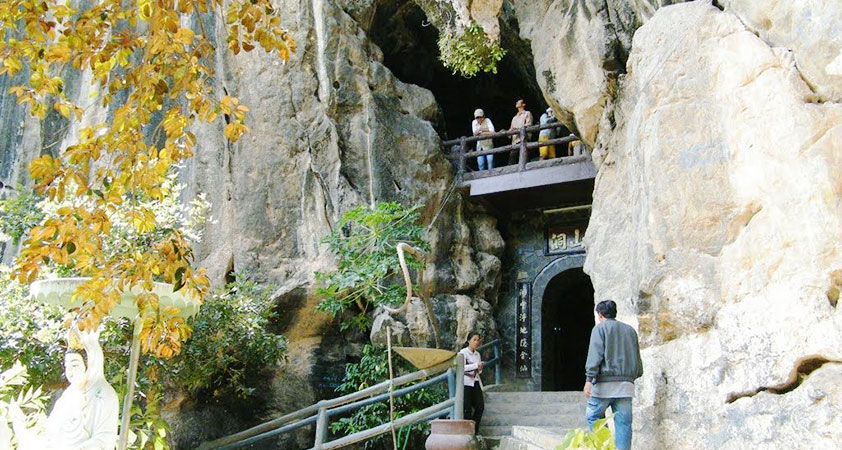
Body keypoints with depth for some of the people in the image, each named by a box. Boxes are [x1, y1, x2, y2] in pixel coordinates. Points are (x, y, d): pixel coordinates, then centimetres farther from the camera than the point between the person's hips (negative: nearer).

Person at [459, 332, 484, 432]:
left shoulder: (477, 354, 17)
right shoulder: (463, 352, -3)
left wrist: (480, 369, 2)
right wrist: (476, 365, -19)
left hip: (476, 382, 7)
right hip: (466, 383, -6)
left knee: (480, 407, -1)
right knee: (467, 408, -7)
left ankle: (474, 431, 9)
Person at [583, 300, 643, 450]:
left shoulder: (600, 328, 2)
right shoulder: (630, 330, 18)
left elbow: (595, 354, -10)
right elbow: (637, 357, 20)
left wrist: (589, 379, -15)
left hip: (605, 382, -5)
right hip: (626, 384, 5)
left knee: (593, 416, 4)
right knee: (623, 422, 3)